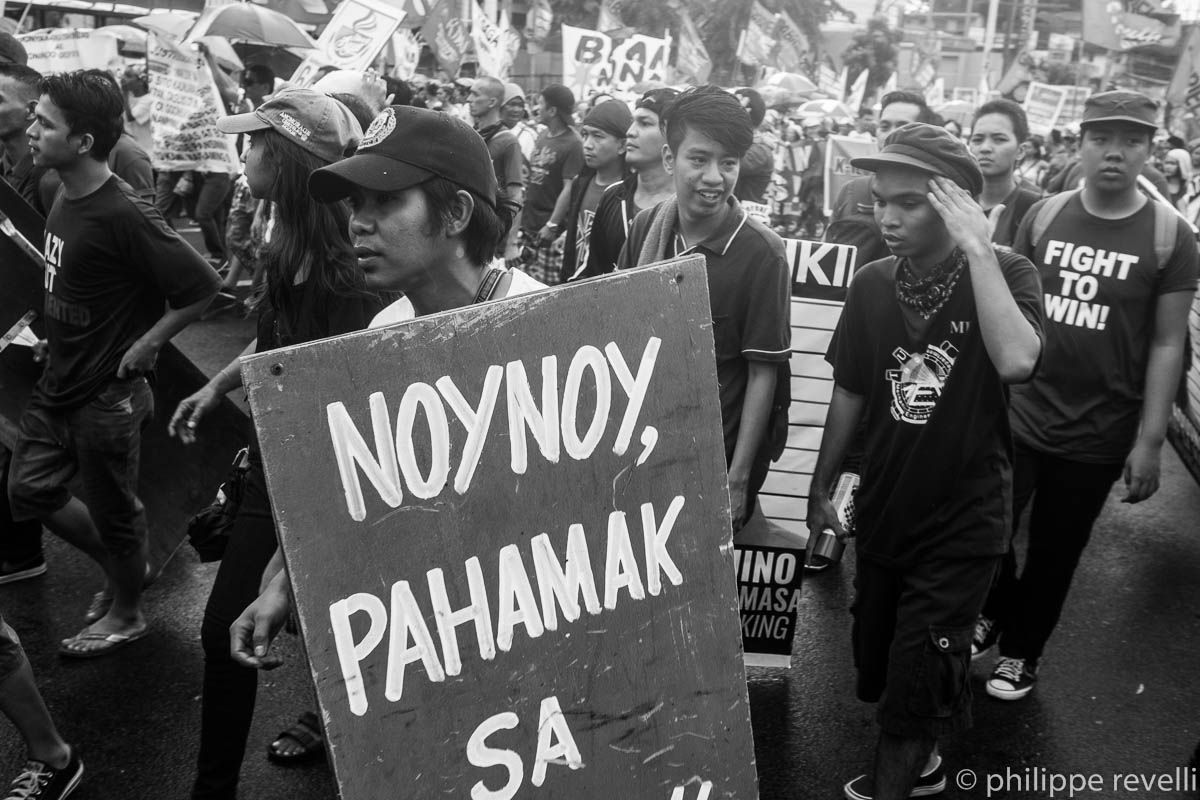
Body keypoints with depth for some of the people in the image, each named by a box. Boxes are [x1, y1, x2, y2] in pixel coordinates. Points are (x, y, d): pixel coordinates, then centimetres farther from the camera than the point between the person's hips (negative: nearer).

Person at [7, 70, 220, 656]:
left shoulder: (122, 215, -24)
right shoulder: (65, 198, 3)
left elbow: (200, 285, -24)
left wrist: (145, 347, -18)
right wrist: (58, 339, 10)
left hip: (107, 395, -9)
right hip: (58, 384, 9)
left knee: (112, 512, 9)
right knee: (29, 489, 19)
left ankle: (126, 614, 32)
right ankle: (121, 567, 38)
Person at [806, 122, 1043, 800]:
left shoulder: (1005, 274, -14)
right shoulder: (872, 285, -4)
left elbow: (1016, 362, -35)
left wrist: (977, 248, -30)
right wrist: (822, 488, 11)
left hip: (962, 527, -4)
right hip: (884, 515, 5)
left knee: (913, 693, 2)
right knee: (877, 662, 19)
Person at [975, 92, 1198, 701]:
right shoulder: (1043, 216, -2)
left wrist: (1149, 440, -9)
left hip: (1097, 437, -2)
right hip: (1016, 416, 2)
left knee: (1055, 552, 14)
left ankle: (1023, 649, 36)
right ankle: (993, 614, 42)